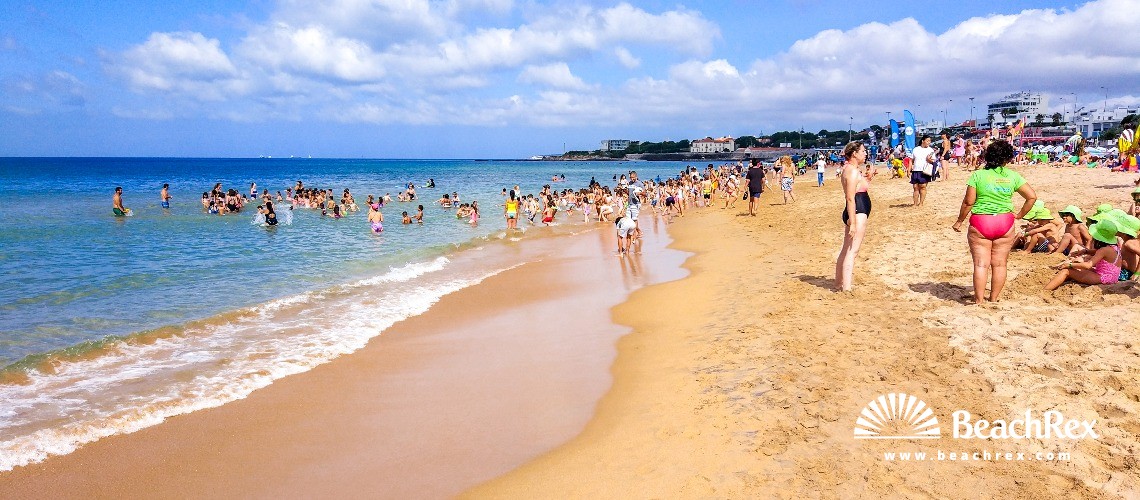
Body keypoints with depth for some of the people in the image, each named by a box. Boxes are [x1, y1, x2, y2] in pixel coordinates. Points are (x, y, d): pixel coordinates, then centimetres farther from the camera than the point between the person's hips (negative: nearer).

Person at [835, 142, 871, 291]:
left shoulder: (849, 169, 16)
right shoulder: (853, 171, -16)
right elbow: (850, 198, -23)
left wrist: (867, 179, 19)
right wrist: (852, 223, -25)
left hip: (852, 213, 11)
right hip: (858, 213, -11)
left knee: (846, 250, 17)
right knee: (852, 251, -12)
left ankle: (839, 283, 27)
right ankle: (846, 288, -14)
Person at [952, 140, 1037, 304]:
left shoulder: (977, 175, -5)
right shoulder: (1012, 176, 1)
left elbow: (968, 201, -6)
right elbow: (1032, 196, 1)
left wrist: (959, 221, 4)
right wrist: (1019, 215, 13)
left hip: (980, 223, -2)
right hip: (1005, 223, 2)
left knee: (981, 264, 1)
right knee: (999, 264, 10)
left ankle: (979, 301, 0)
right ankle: (994, 300, 17)